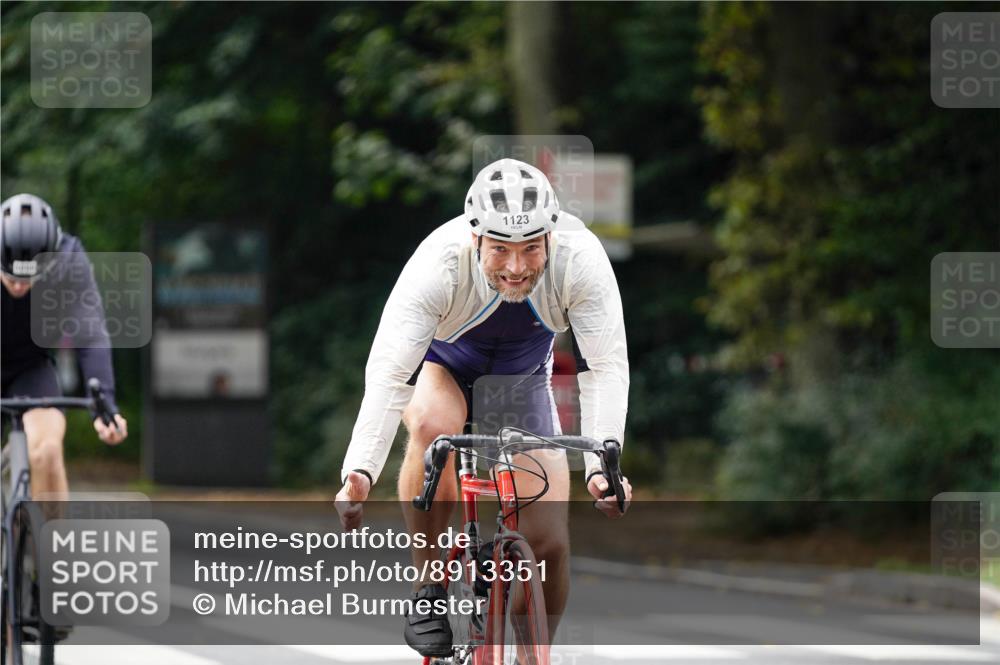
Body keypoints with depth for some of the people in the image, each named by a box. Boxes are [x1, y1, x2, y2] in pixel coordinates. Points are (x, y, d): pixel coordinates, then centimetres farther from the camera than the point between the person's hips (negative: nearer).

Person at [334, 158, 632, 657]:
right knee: (433, 426, -37)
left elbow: (606, 367, -32)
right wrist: (359, 474, -52)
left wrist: (602, 467, -45)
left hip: (522, 382, 2)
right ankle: (428, 593, -21)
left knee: (549, 544, -9)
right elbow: (388, 372, -40)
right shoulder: (440, 263, -37)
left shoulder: (579, 257, -32)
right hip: (439, 368, -2)